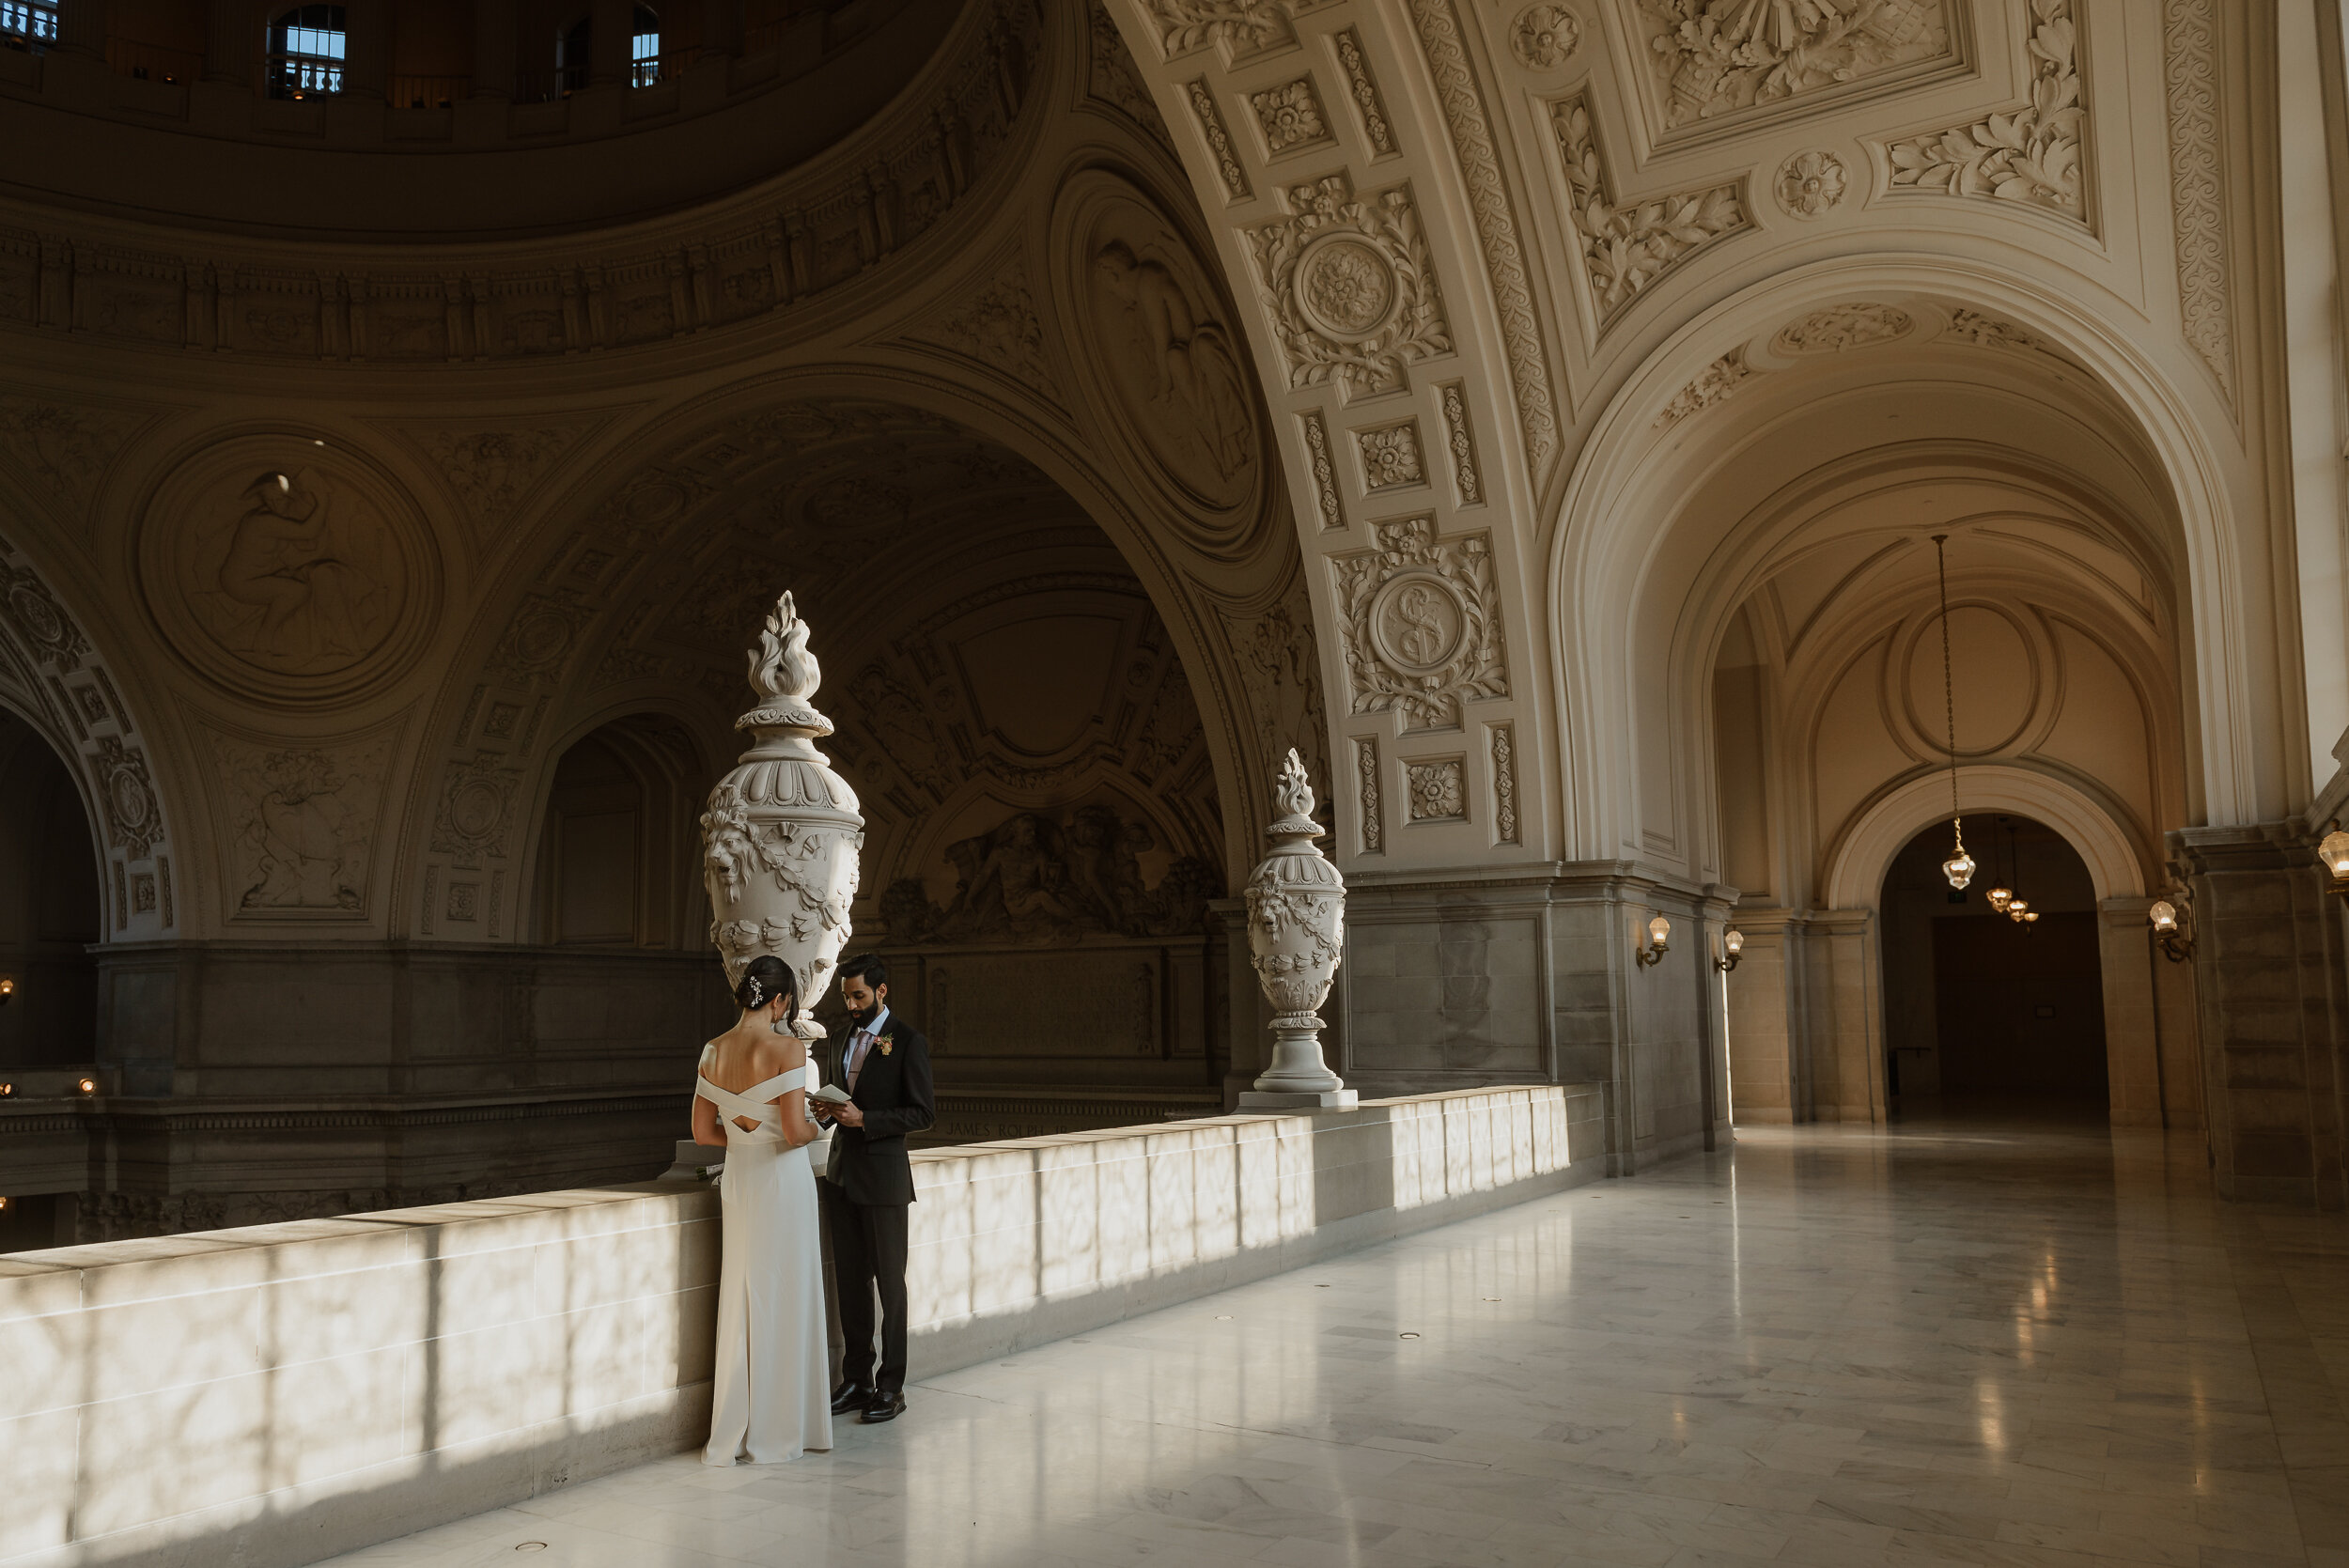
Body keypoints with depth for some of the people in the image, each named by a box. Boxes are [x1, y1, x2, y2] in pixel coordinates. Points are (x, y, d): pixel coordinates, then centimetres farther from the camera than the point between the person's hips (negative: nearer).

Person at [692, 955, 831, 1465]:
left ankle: (732, 1432, 21)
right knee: (783, 1299, 5)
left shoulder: (714, 1050, 2)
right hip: (783, 1180, -6)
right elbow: (794, 1131, -20)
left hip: (737, 1178, 6)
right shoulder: (787, 1049, -17)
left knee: (740, 1300, 14)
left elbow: (703, 1131, 6)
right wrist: (813, 1129, 1)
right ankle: (777, 1432, 14)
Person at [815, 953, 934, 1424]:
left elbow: (922, 1112, -11)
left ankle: (891, 1387, 10)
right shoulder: (844, 1037, 12)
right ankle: (856, 1380, 20)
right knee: (850, 1282, 11)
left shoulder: (908, 1041, -8)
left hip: (882, 1178, -6)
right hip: (841, 1176, 6)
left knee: (890, 1284, 2)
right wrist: (828, 1109, 0)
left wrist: (865, 1118, -20)